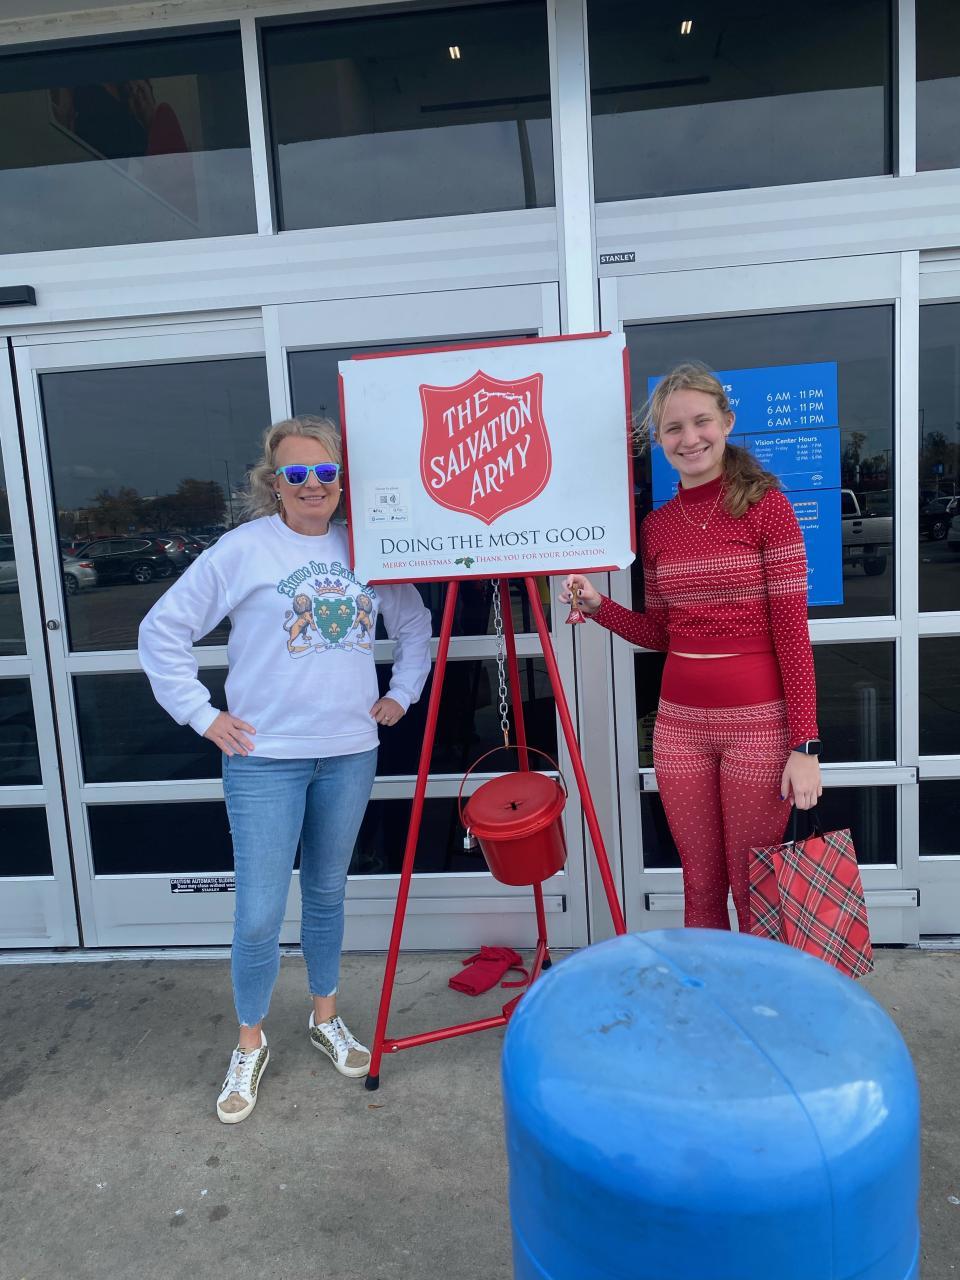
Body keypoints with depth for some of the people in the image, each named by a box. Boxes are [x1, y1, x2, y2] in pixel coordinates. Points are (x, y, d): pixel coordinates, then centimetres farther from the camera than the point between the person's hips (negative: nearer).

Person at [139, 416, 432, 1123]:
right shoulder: (245, 548, -7)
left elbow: (415, 624, 18)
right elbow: (163, 631, -3)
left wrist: (401, 695, 9)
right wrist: (202, 714, -6)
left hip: (350, 753, 3)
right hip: (264, 758, -3)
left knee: (327, 894, 18)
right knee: (260, 913, 1)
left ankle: (326, 1017, 39)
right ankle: (250, 1045, 25)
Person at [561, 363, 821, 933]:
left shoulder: (765, 504, -6)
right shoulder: (657, 525, 8)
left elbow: (792, 629, -10)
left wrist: (805, 745, -13)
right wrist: (598, 605, -3)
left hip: (758, 724, -4)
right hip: (680, 725, 4)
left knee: (754, 893, 7)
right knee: (700, 887, 14)